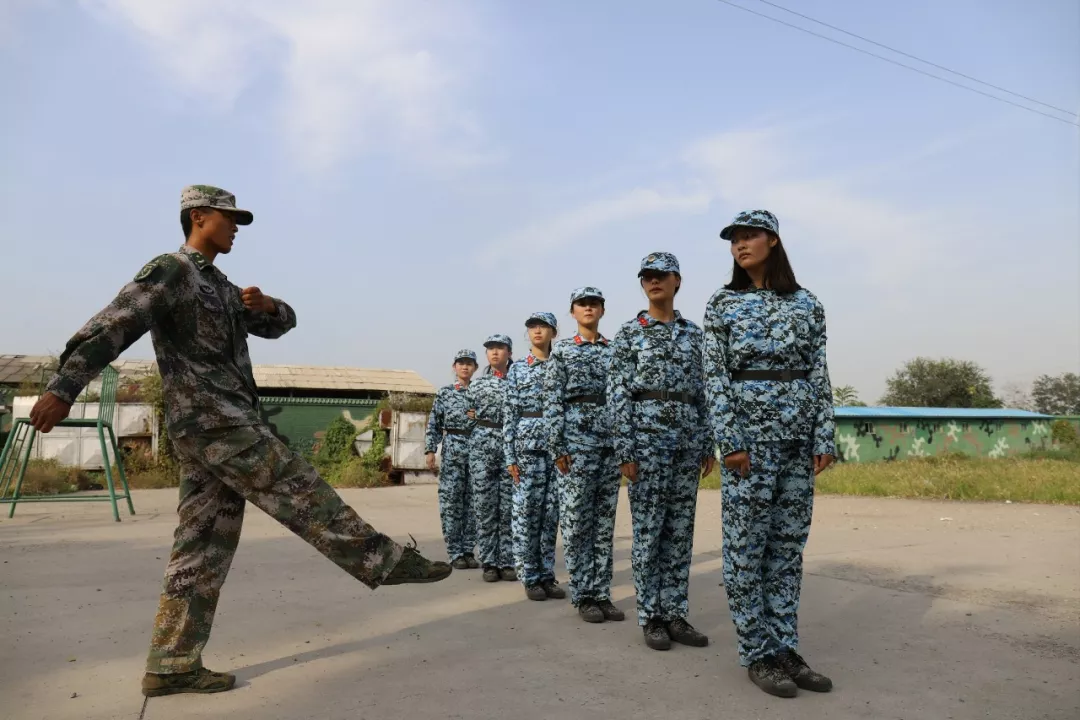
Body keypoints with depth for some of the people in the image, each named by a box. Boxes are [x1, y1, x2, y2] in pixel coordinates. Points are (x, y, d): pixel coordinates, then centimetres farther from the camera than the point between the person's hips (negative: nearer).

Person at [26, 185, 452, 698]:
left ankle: (171, 665, 11)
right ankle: (385, 562, 2)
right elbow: (113, 326, -14)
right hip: (216, 424, -9)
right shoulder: (171, 269, -4)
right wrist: (63, 389, -22)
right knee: (305, 499, -5)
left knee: (204, 546, 7)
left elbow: (281, 324, 26)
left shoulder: (221, 287, 24)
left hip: (217, 428, 9)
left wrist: (267, 304, 2)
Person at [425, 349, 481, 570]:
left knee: (473, 502, 5)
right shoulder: (444, 392, 6)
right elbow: (434, 424, 4)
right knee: (451, 502, -1)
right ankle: (455, 553, 7)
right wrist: (430, 450, -3)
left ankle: (468, 551, 14)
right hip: (452, 450, -1)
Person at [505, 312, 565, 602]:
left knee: (551, 513, 6)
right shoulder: (517, 369, 5)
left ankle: (547, 576, 16)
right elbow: (510, 413, 2)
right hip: (527, 445, -2)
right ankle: (530, 578, 10)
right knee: (526, 513, 0)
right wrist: (510, 456, -5)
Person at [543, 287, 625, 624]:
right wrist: (557, 446, -11)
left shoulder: (615, 350, 13)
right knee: (576, 522, -1)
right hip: (576, 439, -3)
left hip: (611, 441, 4)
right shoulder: (562, 350, 4)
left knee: (605, 522, 7)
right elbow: (552, 401, -2)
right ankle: (583, 596, 9)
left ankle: (602, 593, 15)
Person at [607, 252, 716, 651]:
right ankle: (651, 617, 11)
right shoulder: (628, 333, 0)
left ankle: (676, 614, 17)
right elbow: (618, 395, -5)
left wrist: (709, 445, 8)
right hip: (647, 437, -4)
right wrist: (624, 450, -12)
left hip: (688, 439, 4)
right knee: (648, 530, 0)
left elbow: (703, 392, 13)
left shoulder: (694, 333, 13)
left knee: (680, 531, 8)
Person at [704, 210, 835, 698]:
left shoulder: (807, 304, 9)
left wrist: (824, 437, -1)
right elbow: (716, 377, -5)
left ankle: (783, 649, 20)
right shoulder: (723, 304, 1)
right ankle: (756, 654, 13)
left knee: (789, 546, 9)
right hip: (749, 434, -3)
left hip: (798, 437, 4)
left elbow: (819, 374, 7)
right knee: (746, 547, 1)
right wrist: (729, 440, -13)